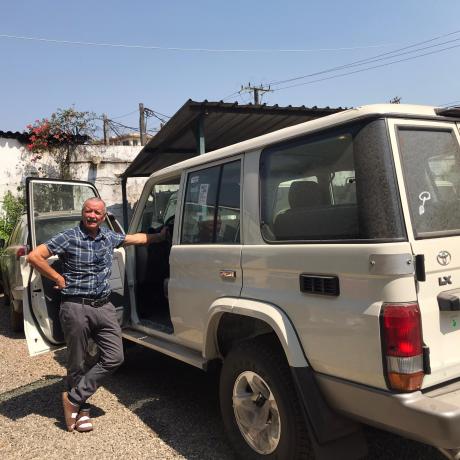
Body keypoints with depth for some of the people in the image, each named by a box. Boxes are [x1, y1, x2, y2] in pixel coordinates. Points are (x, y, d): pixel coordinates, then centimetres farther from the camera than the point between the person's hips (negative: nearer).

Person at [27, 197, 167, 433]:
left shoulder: (109, 237, 9)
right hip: (76, 308, -5)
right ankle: (81, 409, 24)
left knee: (114, 357, -1)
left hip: (103, 306, 5)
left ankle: (73, 398, 11)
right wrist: (59, 278, -8)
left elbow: (135, 238, 26)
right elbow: (34, 256, -12)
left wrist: (159, 236, 30)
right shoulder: (68, 238, -8)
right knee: (77, 362, 6)